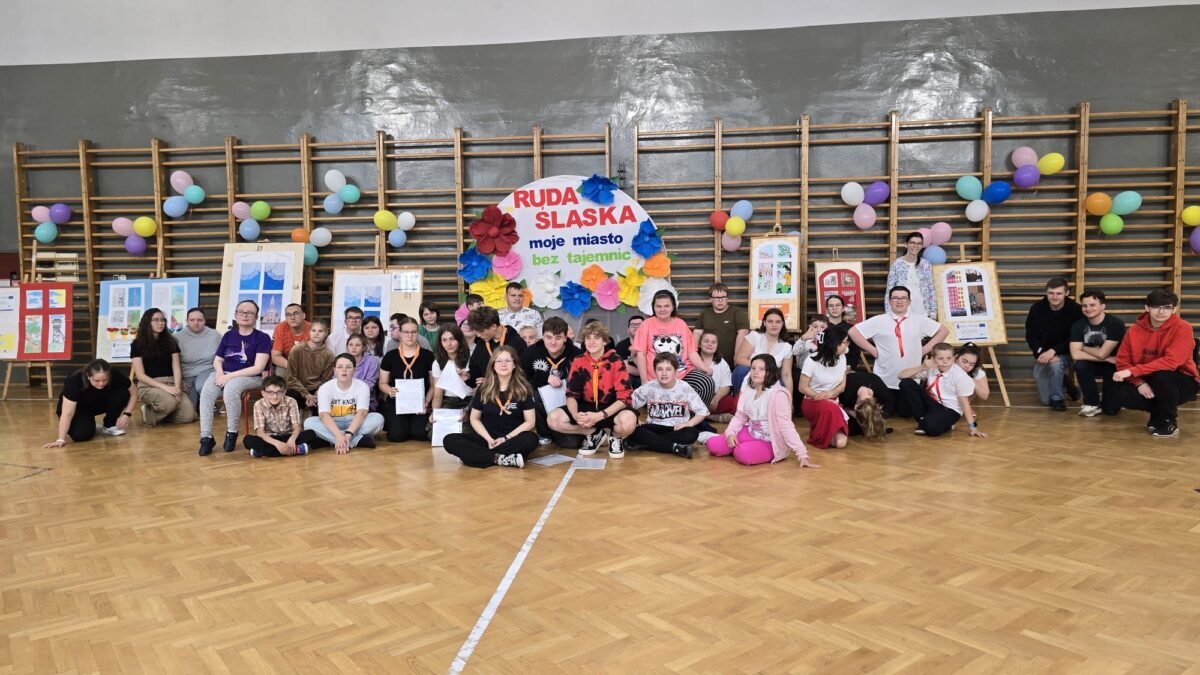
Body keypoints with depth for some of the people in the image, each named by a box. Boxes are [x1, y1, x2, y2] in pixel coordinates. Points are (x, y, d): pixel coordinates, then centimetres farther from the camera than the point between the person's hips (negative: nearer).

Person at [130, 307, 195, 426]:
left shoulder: (170, 341, 12)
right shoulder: (138, 344, 2)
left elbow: (177, 368, 5)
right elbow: (140, 375, -5)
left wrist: (177, 387, -14)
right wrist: (164, 387, -17)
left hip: (171, 383, 4)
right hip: (149, 386, -4)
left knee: (189, 415, -18)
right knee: (169, 402, -37)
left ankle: (160, 412, 10)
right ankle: (150, 413, -4)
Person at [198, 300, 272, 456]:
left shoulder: (262, 338, -4)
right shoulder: (228, 335, 12)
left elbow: (258, 368, -12)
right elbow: (217, 361, 14)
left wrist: (229, 376, -17)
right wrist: (220, 373, -10)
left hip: (250, 377, -4)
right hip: (224, 374, 4)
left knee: (231, 388, -37)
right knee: (206, 392, -29)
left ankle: (232, 433, -19)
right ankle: (206, 437, -23)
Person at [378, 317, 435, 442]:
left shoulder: (428, 355, 1)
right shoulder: (390, 356, 3)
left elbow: (433, 384, 4)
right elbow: (382, 384, 9)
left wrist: (426, 401, -12)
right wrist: (390, 390, -13)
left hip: (419, 403, 0)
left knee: (420, 434, -23)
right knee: (398, 434, -21)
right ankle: (388, 422, 16)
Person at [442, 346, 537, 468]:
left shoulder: (523, 389, -1)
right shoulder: (484, 388, 5)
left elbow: (530, 422, -3)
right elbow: (474, 419, 8)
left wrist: (506, 438, -13)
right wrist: (488, 438, -8)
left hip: (513, 439, -2)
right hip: (487, 439, 2)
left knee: (531, 439, -36)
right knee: (450, 440, -22)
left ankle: (480, 455, -30)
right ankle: (499, 458, -31)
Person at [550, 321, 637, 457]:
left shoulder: (616, 362, -15)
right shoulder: (578, 362, -5)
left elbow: (624, 397, -18)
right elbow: (571, 394, -2)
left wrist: (599, 416, -30)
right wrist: (575, 415, -25)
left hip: (611, 409, -4)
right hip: (586, 407, 4)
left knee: (628, 421, -38)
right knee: (553, 419, -19)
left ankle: (615, 437, 2)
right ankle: (594, 434, 3)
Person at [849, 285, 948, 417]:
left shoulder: (919, 320, 2)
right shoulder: (878, 321, -4)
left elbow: (943, 331, 9)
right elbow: (853, 331, -4)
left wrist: (925, 349, -1)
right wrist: (872, 350, -7)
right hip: (885, 379, -1)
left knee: (906, 413, 12)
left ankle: (902, 406, 45)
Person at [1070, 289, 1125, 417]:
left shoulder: (1116, 324, -22)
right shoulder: (1078, 325, -11)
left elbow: (1102, 354, -26)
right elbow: (1075, 355, -22)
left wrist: (1084, 348, -10)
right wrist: (1106, 359, -23)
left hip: (1114, 366, -3)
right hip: (1094, 364, 3)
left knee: (1111, 409, -14)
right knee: (1080, 365, -33)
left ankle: (1105, 403, 26)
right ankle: (1092, 403, -12)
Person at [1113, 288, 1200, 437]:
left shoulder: (1182, 328, -19)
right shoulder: (1135, 330, -6)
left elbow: (1171, 361, -30)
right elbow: (1123, 361, -4)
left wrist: (1132, 371, -34)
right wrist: (1139, 382, -21)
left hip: (1182, 382, -4)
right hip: (1147, 382, 4)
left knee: (1162, 376, -37)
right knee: (1123, 396, -23)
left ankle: (1169, 421, -12)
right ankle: (1160, 410, 9)